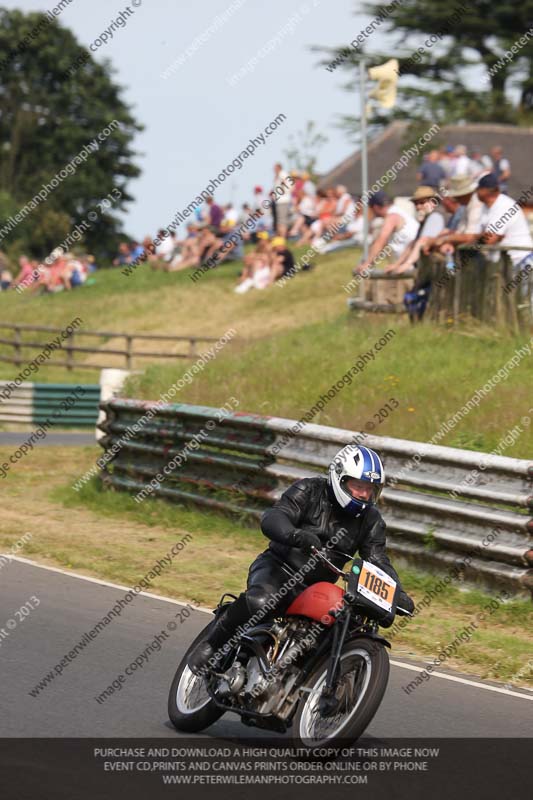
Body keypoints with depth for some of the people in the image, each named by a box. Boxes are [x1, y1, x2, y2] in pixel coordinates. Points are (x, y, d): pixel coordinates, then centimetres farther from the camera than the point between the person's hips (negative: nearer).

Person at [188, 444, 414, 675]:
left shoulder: (371, 521, 7)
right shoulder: (309, 491, -5)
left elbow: (378, 560, 1)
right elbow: (272, 518, -19)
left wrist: (398, 593, -19)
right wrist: (296, 535, -42)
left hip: (316, 588, 5)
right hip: (278, 568, -5)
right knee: (259, 601, -36)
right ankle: (211, 645, -18)